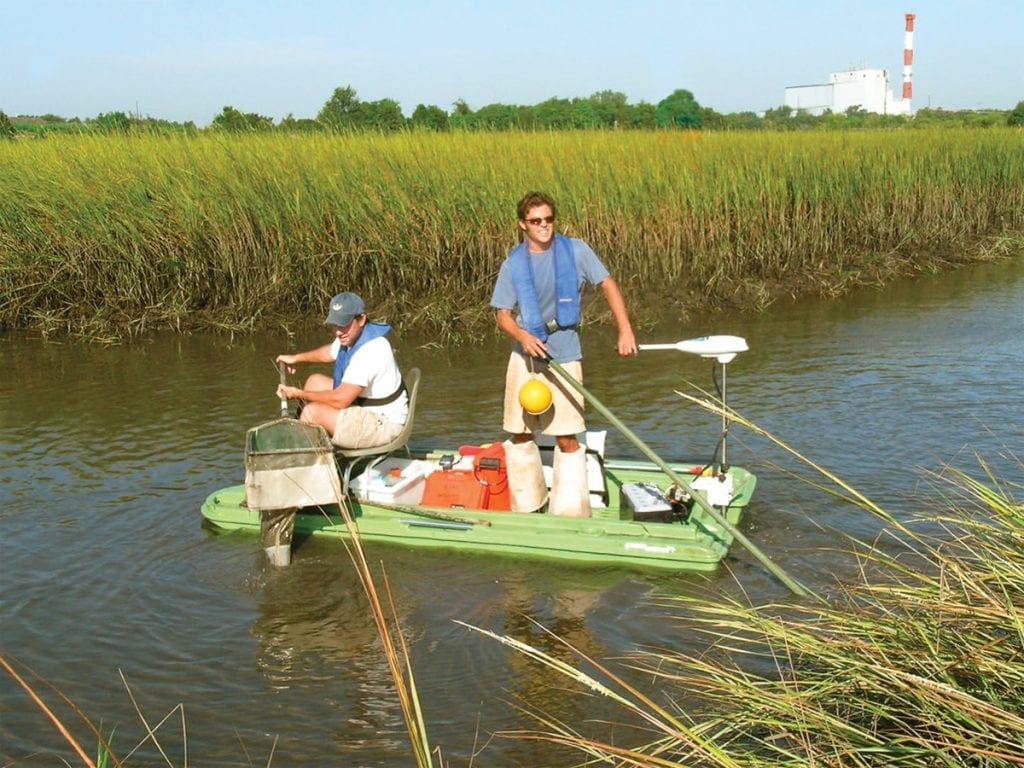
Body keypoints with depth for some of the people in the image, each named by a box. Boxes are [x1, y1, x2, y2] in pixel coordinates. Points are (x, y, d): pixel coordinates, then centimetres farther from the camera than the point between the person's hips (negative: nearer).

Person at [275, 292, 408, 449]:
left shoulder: (370, 351, -30)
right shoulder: (351, 335, 0)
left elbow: (340, 400, -29)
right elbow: (330, 351, 28)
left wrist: (300, 394, -17)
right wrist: (296, 358, 25)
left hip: (383, 423, -11)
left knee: (312, 411, -19)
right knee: (315, 382, 15)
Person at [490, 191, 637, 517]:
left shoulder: (575, 250, -4)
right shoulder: (514, 264, 1)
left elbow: (608, 285, 0)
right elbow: (502, 313, 2)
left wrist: (625, 330, -9)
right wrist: (522, 336, -18)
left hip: (563, 354, -3)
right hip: (525, 354, 3)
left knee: (566, 439, -6)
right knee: (519, 435, 10)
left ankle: (570, 515, 5)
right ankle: (527, 508, 28)